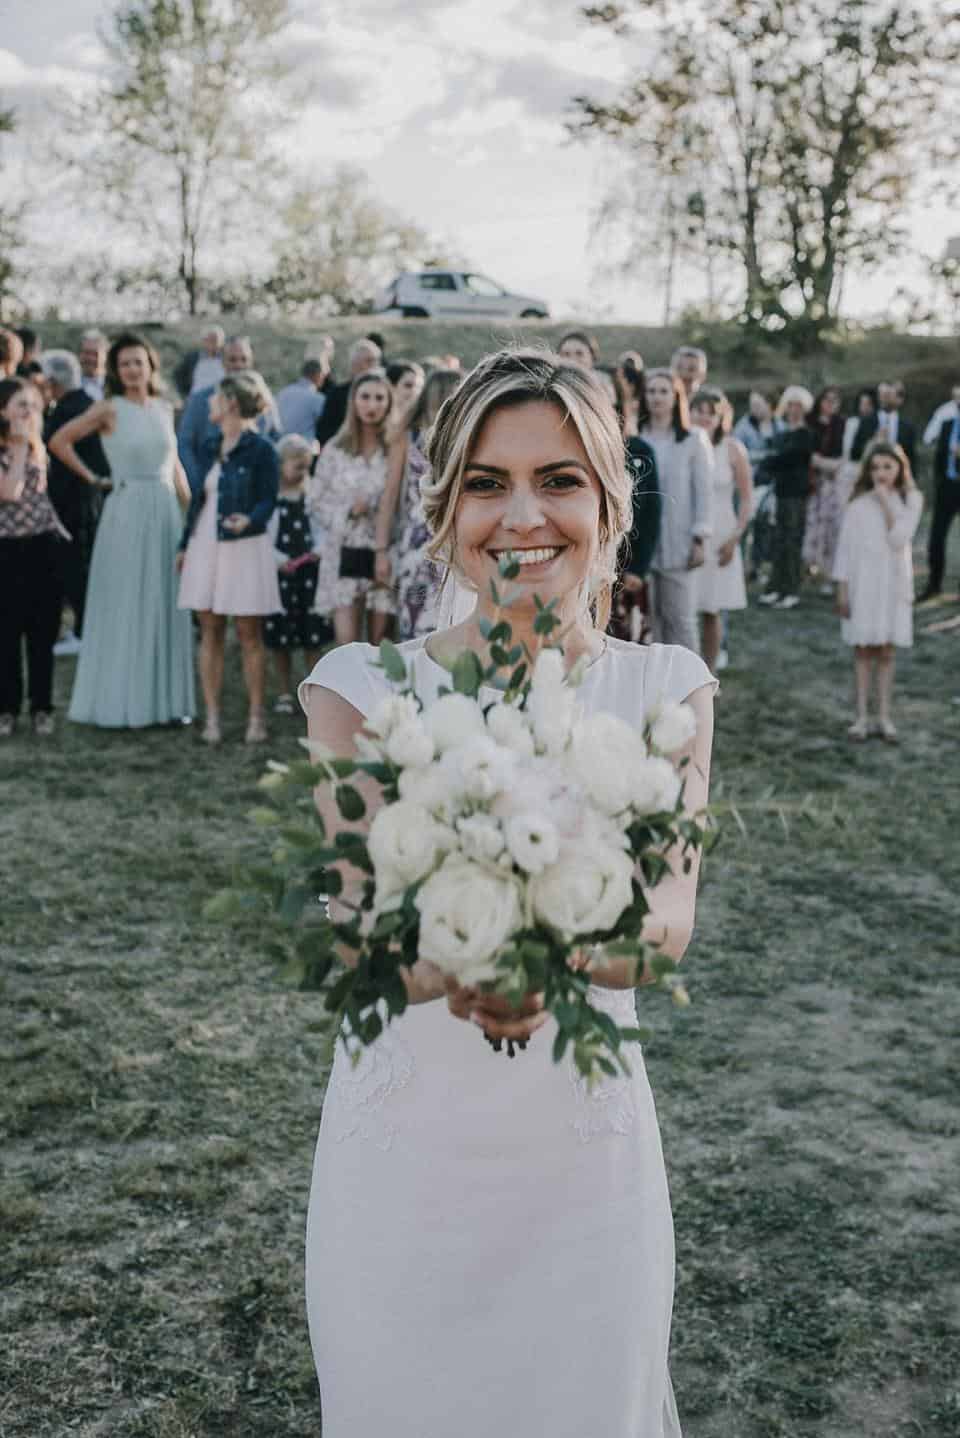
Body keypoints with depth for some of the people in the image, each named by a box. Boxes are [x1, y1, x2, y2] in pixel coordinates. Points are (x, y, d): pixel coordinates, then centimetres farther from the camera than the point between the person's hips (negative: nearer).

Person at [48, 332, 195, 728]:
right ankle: (120, 704, 10)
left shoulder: (164, 409, 10)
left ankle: (165, 699, 17)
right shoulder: (109, 409, -4)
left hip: (165, 512, 5)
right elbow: (59, 442, -3)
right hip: (126, 513, -4)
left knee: (165, 606, 8)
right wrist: (94, 480, 0)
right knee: (124, 608, 2)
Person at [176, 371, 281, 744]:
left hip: (245, 548, -6)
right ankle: (212, 718, 9)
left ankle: (256, 718, 7)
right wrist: (184, 545, 17)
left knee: (250, 635, -1)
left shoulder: (261, 449, -6)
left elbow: (267, 500, -10)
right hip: (206, 546, 6)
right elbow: (197, 497, 18)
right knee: (210, 633, 5)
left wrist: (248, 520, -31)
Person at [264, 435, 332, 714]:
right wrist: (279, 560, -16)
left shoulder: (309, 494, 5)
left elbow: (318, 526, 12)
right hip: (279, 573, -3)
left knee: (312, 637, 5)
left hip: (308, 572, 3)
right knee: (281, 639, 5)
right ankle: (285, 694, 16)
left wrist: (318, 549, -6)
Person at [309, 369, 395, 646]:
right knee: (346, 645, -5)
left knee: (381, 646, 3)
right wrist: (347, 512, -6)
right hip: (345, 554, 1)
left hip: (383, 554, -1)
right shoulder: (335, 450, 7)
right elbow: (314, 501, 9)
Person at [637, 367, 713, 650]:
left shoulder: (693, 440, 4)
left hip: (676, 542, -2)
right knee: (646, 615, 2)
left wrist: (700, 539, -5)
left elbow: (704, 491, 2)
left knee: (679, 616, -2)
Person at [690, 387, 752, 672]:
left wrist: (734, 538, -5)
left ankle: (708, 676, 15)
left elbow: (746, 499, 2)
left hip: (718, 538, 0)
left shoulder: (732, 449, 0)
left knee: (711, 611, 6)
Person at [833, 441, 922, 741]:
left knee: (886, 651, 6)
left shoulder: (911, 499, 0)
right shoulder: (859, 503, -1)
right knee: (863, 649, 4)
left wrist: (887, 503, -15)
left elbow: (899, 540, -13)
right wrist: (842, 589, -4)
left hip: (893, 584, 0)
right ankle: (862, 716, 10)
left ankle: (884, 717, 11)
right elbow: (845, 546, 0)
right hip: (862, 582, 0)